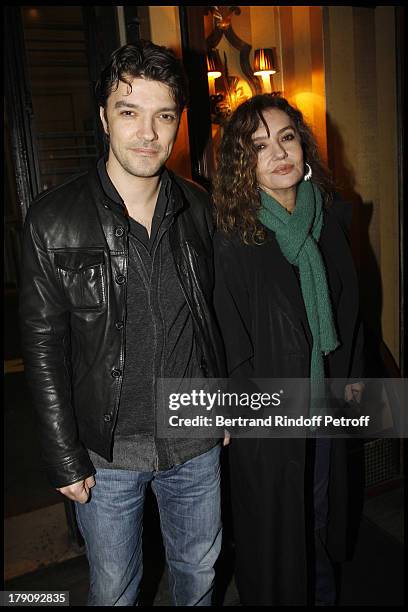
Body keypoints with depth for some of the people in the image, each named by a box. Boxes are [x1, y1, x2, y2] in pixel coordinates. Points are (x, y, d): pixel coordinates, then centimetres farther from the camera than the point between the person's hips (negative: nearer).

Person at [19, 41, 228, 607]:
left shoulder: (199, 210, -3)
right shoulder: (53, 221, -13)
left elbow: (214, 315, 6)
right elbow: (43, 348, -10)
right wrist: (64, 459, -8)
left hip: (196, 439, 3)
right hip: (107, 452, -2)